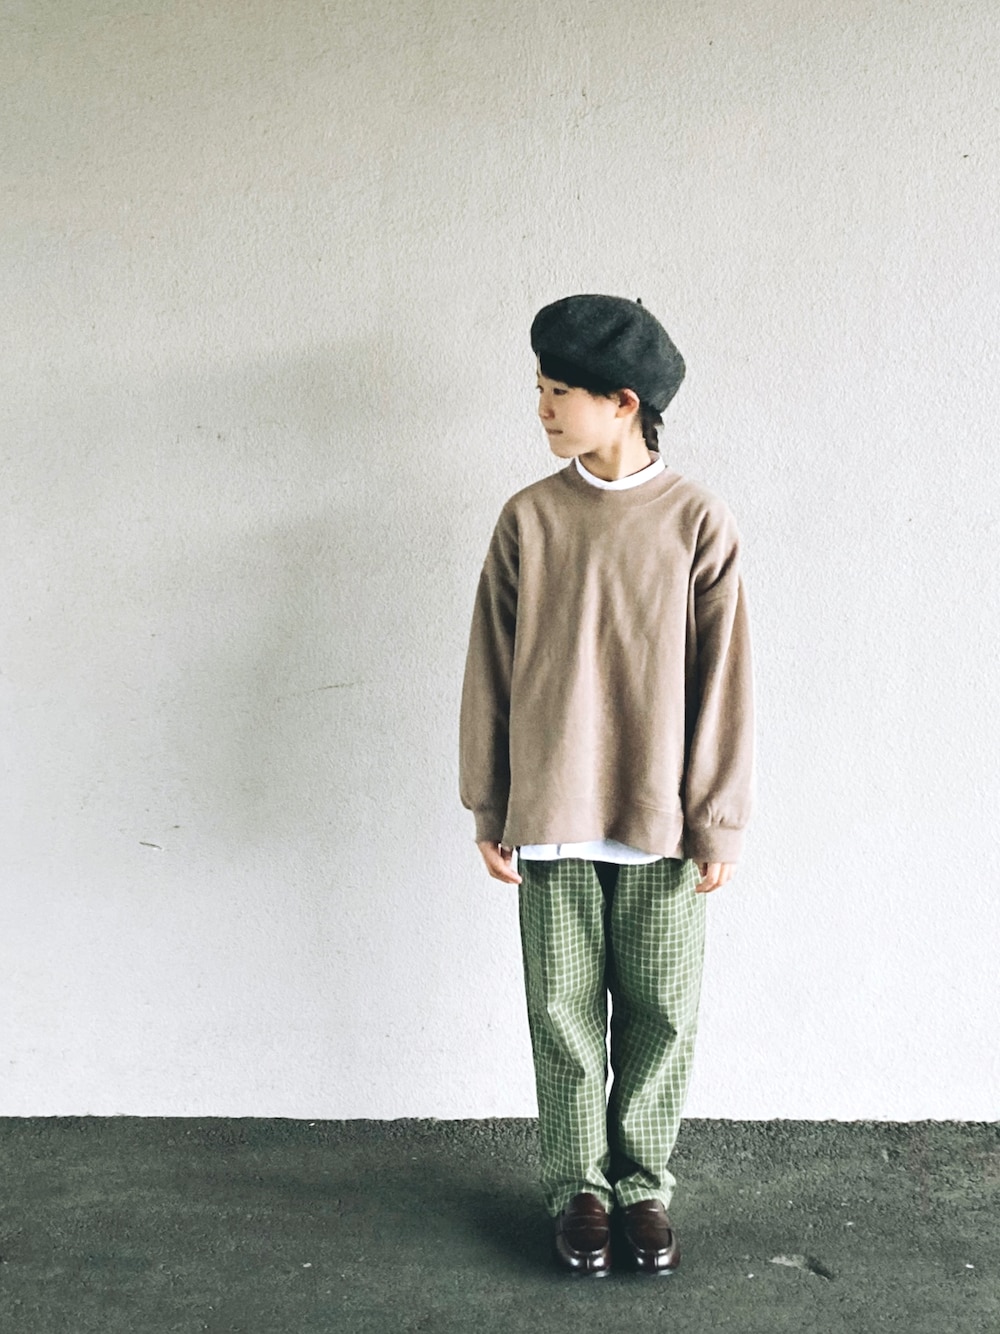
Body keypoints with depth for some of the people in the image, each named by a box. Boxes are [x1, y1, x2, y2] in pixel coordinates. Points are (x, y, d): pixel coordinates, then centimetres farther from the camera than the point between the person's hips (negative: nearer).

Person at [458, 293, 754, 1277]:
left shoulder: (698, 522, -4)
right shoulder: (527, 519, 0)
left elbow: (722, 681, -2)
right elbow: (491, 671, 3)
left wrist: (716, 822, -3)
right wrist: (488, 809, 2)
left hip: (662, 818, -1)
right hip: (551, 817, 1)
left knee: (661, 1015, 9)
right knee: (566, 1011, 10)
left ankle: (644, 1183, 29)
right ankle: (578, 1186, 27)